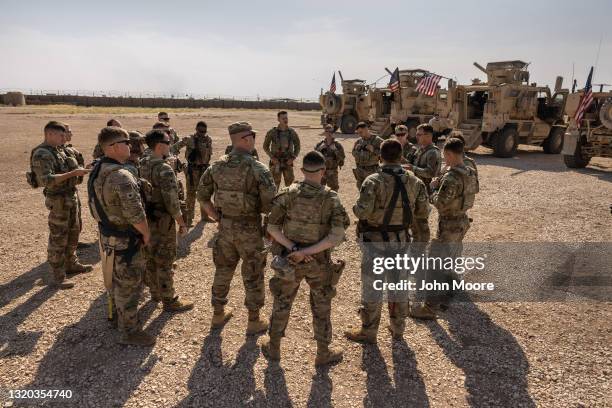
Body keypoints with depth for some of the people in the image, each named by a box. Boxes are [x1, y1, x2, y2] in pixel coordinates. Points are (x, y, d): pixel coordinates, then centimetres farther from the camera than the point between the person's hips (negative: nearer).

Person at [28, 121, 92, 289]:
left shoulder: (59, 150, 10)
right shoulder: (42, 154, -17)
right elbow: (46, 180, -29)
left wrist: (78, 172, 4)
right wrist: (73, 173, -32)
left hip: (72, 196, 9)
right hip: (58, 200, -9)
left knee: (73, 232, 19)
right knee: (58, 238, -2)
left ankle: (71, 264, 36)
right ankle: (56, 276, 7)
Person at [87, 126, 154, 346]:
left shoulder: (96, 171, 4)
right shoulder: (122, 176, -27)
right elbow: (135, 214, -28)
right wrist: (146, 233, -12)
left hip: (106, 235, 9)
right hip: (125, 240, -9)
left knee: (116, 281, 24)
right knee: (128, 285, 3)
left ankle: (120, 317, 41)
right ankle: (129, 331, 15)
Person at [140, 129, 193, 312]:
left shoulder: (142, 165, 4)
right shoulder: (165, 170, -23)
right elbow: (172, 202, -24)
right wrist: (182, 223, -14)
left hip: (146, 218, 9)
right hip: (162, 221, -9)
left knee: (150, 257, 19)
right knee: (164, 262, 1)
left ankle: (155, 292, 35)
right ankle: (169, 301, 11)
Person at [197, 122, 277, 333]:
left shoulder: (217, 166, -1)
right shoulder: (258, 169, -18)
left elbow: (202, 195, 5)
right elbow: (269, 203, -20)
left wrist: (216, 217, 11)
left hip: (225, 228, 5)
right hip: (249, 229, -4)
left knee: (222, 271, 21)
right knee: (253, 276, 11)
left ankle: (218, 314, 37)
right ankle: (254, 321, 24)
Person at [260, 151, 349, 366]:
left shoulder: (289, 193, -9)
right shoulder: (331, 198, -12)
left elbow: (272, 227, -12)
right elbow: (338, 235, -19)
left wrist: (293, 248, -15)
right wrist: (307, 251, -19)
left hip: (289, 259, 1)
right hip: (319, 263, -1)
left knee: (281, 303, 20)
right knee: (321, 308, 18)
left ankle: (273, 348, 36)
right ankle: (323, 353, 31)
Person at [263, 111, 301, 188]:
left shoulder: (292, 132, -1)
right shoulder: (272, 132, -6)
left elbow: (297, 147, 8)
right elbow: (265, 146, 2)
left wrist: (293, 158, -4)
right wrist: (272, 157, -9)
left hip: (288, 162, 2)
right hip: (276, 162, -2)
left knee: (290, 183, 3)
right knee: (275, 183, 3)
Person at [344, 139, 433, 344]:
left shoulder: (373, 181, -17)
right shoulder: (414, 182, -1)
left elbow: (362, 211, -26)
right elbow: (422, 214, 3)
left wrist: (356, 209, -3)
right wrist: (420, 240, 14)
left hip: (376, 242, -5)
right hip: (401, 241, 5)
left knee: (372, 287, 7)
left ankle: (368, 332, 21)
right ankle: (398, 328, 33)